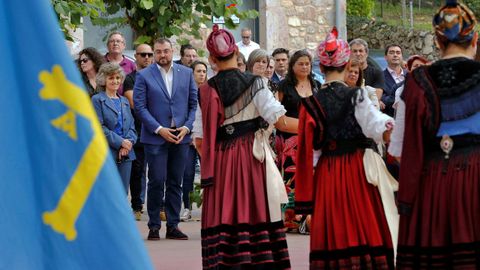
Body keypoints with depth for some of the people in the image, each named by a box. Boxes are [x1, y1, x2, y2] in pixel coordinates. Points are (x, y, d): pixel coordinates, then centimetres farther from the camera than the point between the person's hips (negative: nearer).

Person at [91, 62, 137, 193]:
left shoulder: (124, 101, 19)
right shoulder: (97, 100, 0)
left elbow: (131, 127, 14)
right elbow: (99, 127, -9)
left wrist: (128, 143, -6)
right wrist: (120, 142, -13)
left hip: (125, 154, 5)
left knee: (123, 193, 4)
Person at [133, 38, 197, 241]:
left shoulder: (186, 73, 9)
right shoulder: (144, 76, 0)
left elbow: (194, 103, 10)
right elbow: (140, 106, -4)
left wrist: (187, 126, -4)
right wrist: (159, 129, -12)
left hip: (180, 138, 3)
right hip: (155, 138, -3)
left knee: (175, 183, 6)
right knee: (156, 182, -4)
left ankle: (173, 226, 11)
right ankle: (154, 226, 5)